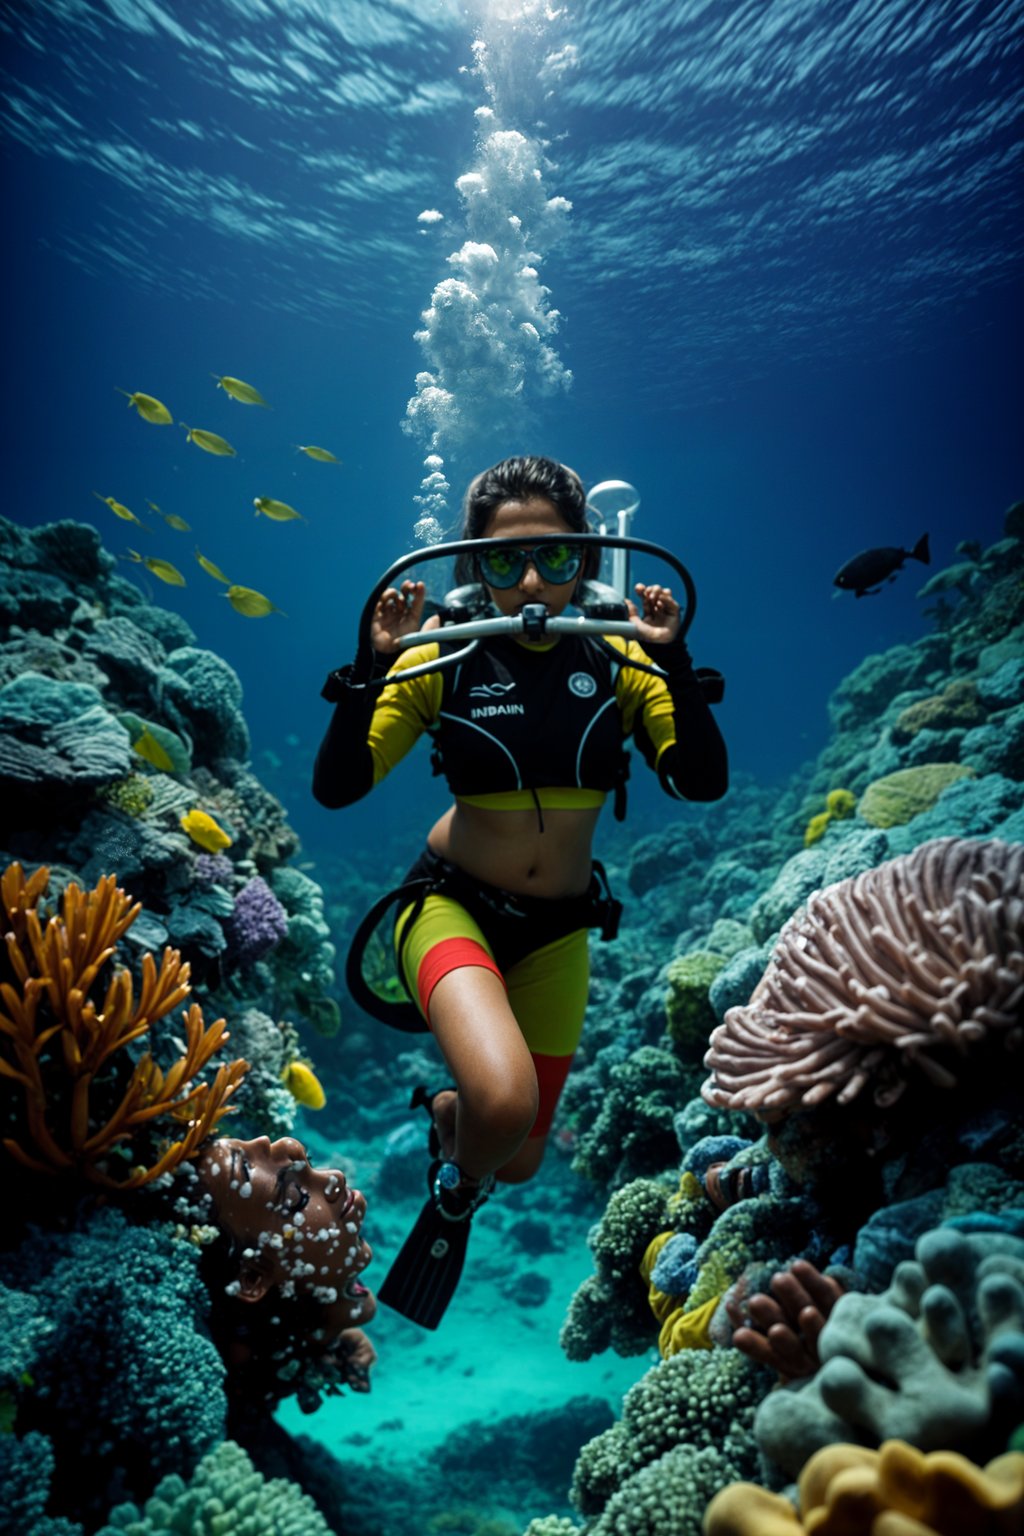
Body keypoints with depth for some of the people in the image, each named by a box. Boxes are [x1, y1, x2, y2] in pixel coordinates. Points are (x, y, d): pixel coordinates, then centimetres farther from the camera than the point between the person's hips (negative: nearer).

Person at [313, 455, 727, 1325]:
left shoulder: (619, 662, -7)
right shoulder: (445, 661, -13)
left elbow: (703, 781, -16)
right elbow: (337, 786, -16)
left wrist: (674, 659, -25)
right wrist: (374, 665, -27)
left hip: (557, 931, 3)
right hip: (454, 906, -3)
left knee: (518, 1158, 14)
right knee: (503, 1101, -31)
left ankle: (445, 1114, 53)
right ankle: (456, 1188, 8)